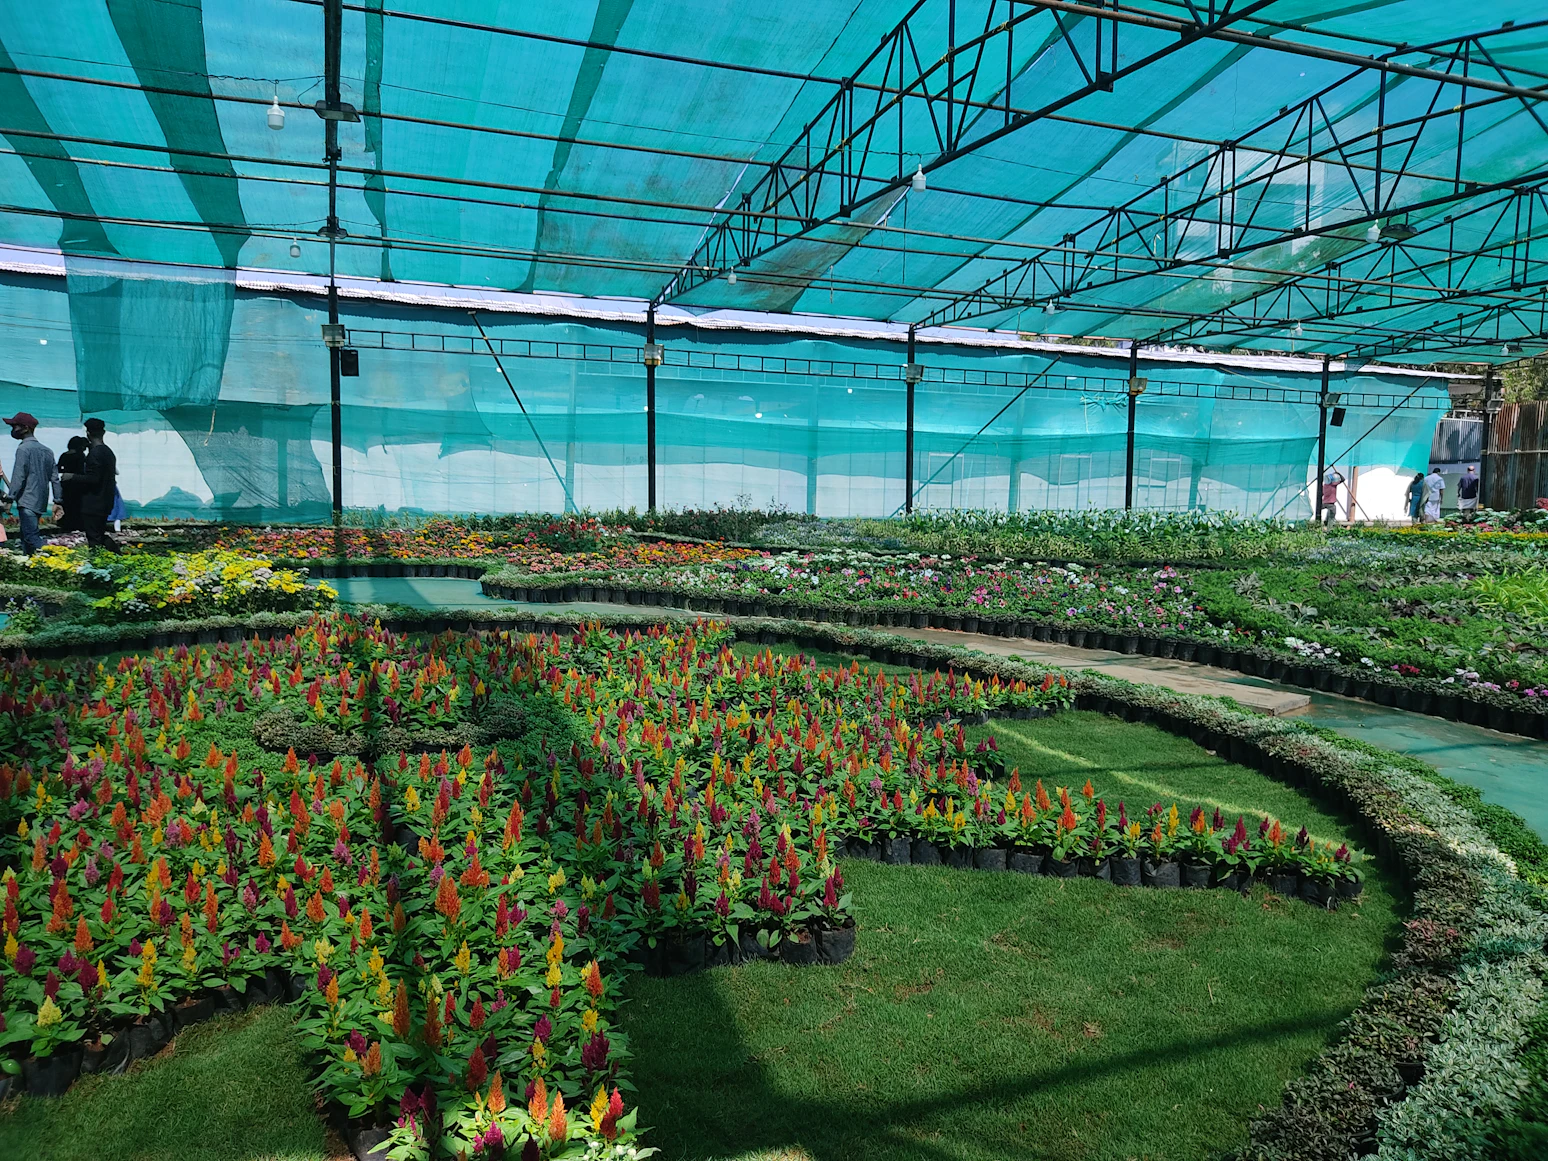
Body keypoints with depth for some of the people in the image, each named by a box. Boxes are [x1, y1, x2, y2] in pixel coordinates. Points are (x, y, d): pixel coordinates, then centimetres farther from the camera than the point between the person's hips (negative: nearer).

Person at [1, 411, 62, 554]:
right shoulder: (47, 451, 14)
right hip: (41, 503, 8)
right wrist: (57, 501, 14)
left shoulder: (24, 448, -8)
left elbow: (18, 476, -13)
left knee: (32, 538, -14)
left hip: (27, 502, -8)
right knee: (26, 538, 14)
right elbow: (54, 478, 13)